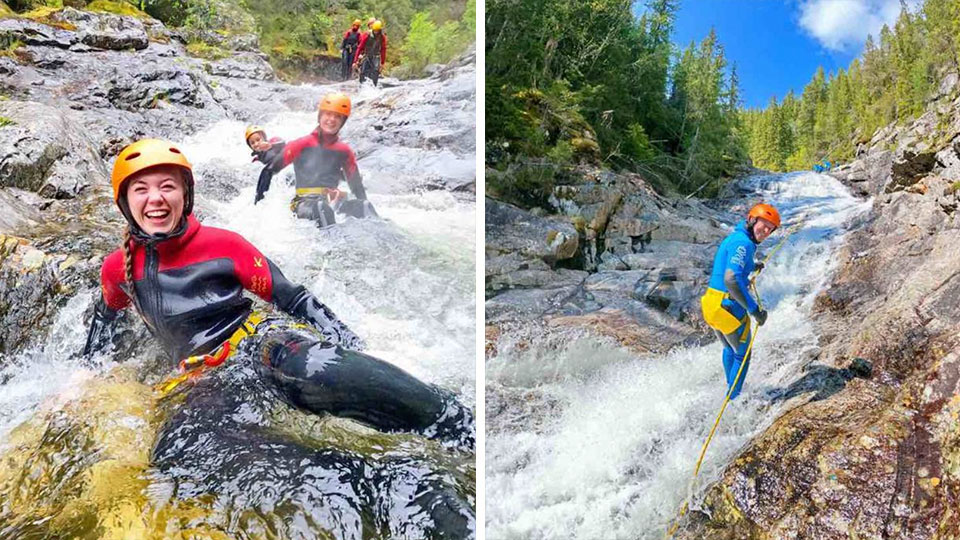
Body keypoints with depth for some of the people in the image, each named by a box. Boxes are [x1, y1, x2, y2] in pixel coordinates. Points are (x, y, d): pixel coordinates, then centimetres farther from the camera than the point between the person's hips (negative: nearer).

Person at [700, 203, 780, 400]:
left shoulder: (735, 237, 11)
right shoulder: (743, 242, -20)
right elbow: (731, 280, -31)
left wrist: (751, 268, 46)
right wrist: (754, 309, -27)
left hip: (711, 302, 10)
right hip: (729, 307, -10)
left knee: (729, 348, 29)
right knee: (742, 355, 10)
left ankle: (731, 389, 48)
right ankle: (732, 399, 19)